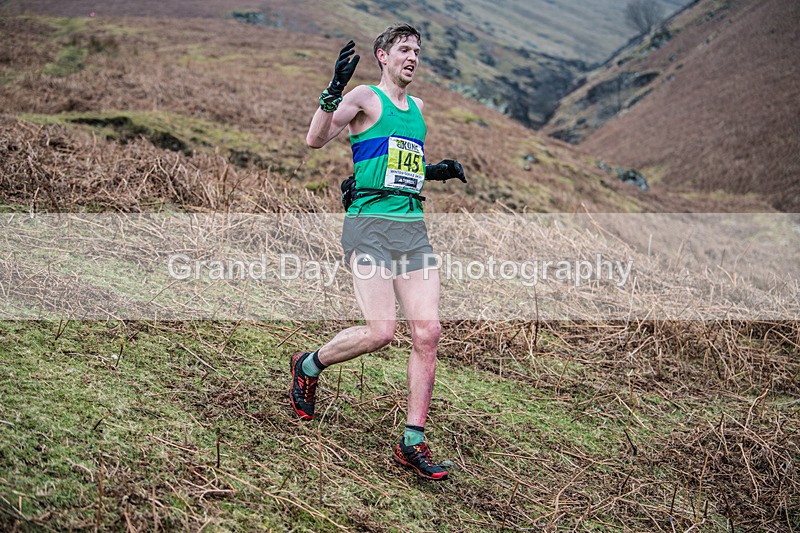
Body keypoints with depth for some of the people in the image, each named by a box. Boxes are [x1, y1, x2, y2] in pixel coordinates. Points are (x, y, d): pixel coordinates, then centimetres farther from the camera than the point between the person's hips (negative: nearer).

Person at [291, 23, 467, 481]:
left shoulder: (418, 108, 23)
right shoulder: (365, 97, 1)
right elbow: (315, 140, -12)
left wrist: (437, 171, 14)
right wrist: (335, 89, -24)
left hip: (414, 225, 7)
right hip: (370, 222, -6)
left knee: (428, 332, -5)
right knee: (381, 332, -16)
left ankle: (413, 443, 4)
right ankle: (309, 366, 15)